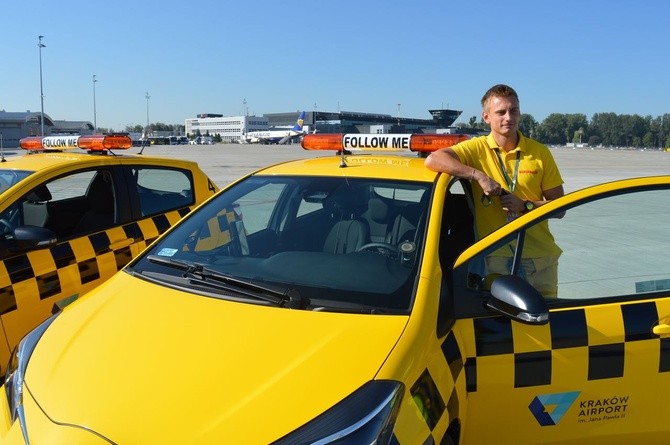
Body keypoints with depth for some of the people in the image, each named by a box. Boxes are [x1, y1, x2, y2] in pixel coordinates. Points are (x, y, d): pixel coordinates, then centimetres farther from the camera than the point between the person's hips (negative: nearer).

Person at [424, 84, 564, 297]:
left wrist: (525, 205, -10)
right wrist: (479, 175, -22)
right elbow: (433, 160, -19)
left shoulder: (540, 152, 5)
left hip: (542, 257, 3)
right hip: (498, 257, -3)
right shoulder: (477, 149, -2)